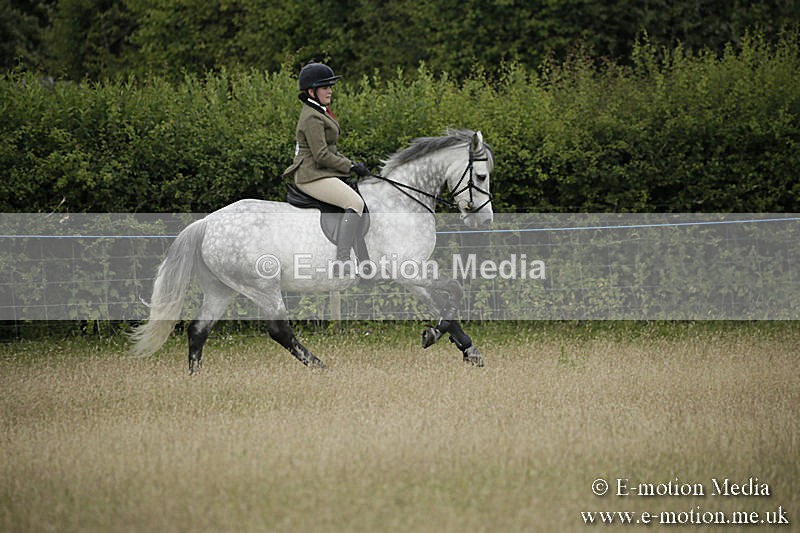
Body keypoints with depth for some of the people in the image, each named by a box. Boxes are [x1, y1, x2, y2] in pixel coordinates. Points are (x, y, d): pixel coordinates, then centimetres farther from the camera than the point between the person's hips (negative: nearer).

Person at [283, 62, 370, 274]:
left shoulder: (319, 112, 19)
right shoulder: (312, 118, -15)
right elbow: (321, 156, -21)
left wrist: (351, 163, 13)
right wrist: (351, 167, -14)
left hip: (322, 173, 11)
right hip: (313, 176, -11)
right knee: (355, 203, -26)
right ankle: (342, 259, -35)